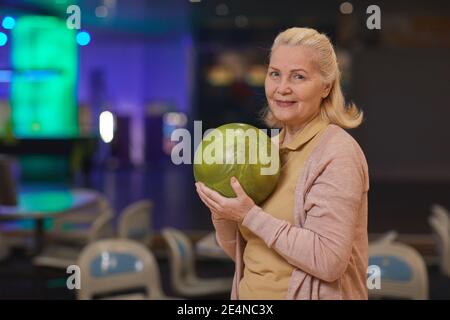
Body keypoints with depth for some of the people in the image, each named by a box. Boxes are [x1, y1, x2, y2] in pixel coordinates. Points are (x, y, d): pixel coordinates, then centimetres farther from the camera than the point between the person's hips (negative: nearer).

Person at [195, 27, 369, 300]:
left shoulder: (337, 153, -17)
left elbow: (329, 261, -25)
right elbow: (242, 253, 8)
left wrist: (250, 215, -23)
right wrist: (222, 211, -10)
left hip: (304, 293, -7)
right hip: (252, 292, 7)